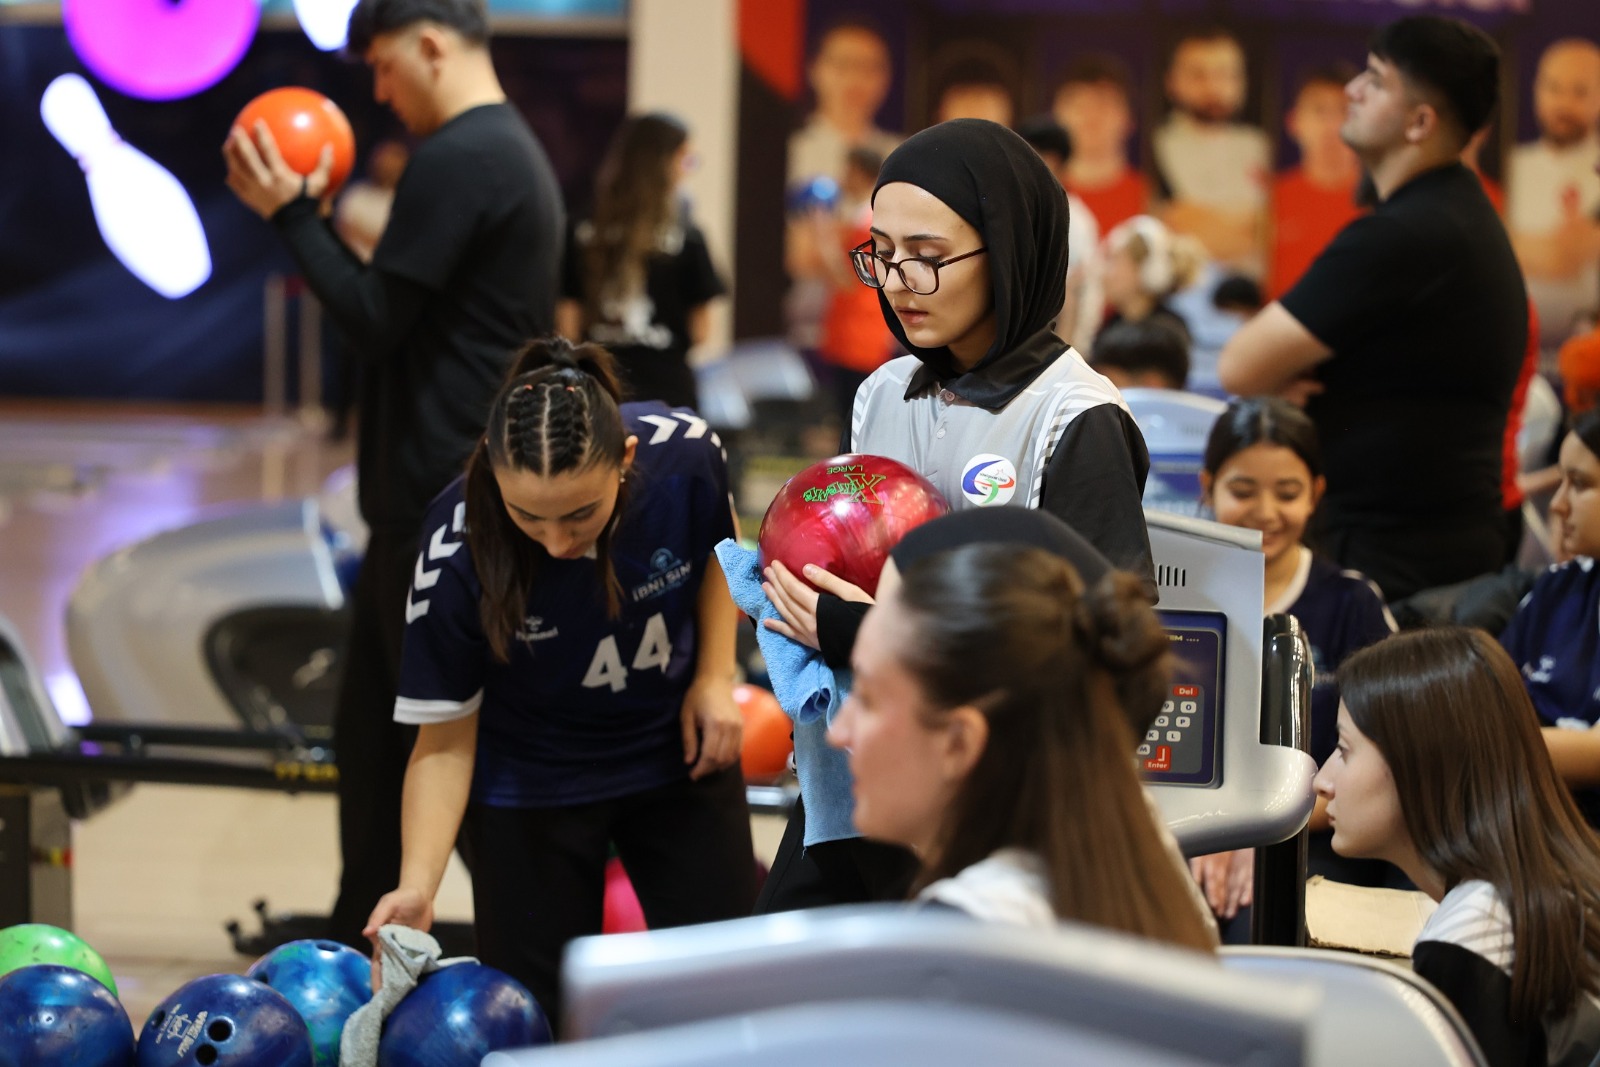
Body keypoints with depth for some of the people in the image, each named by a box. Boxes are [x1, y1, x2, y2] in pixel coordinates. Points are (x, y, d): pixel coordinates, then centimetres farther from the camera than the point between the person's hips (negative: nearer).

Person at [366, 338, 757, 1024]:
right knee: (540, 1014, 1)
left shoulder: (685, 455, -27)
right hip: (531, 783, -2)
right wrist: (417, 885, -34)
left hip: (678, 753, 2)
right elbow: (445, 739, -22)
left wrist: (714, 678, -10)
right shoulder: (457, 549, -32)